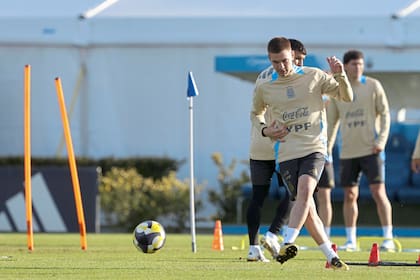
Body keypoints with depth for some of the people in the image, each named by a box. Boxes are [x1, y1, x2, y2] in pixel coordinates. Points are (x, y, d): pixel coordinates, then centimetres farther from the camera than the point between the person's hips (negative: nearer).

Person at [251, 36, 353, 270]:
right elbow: (256, 114, 23)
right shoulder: (263, 86, 5)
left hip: (314, 148, -2)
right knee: (307, 208, -3)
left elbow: (346, 97, 8)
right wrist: (264, 130, 2)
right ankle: (331, 257, 7)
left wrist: (340, 75, -10)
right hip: (286, 152, 2)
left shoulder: (314, 76, 1)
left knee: (305, 190, -28)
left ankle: (287, 244, -35)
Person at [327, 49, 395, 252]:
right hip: (348, 152, 3)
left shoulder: (373, 86, 1)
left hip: (371, 150, -3)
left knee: (378, 192, -9)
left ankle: (388, 238, -6)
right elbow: (332, 121, 15)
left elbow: (385, 114, 1)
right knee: (350, 195, 4)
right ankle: (350, 241, 11)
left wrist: (381, 140, -11)